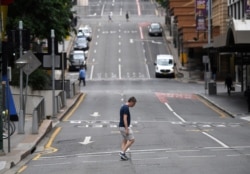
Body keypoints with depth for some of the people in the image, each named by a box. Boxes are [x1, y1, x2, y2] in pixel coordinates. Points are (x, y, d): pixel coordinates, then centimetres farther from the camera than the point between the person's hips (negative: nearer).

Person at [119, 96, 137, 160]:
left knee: (125, 140, 14)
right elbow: (125, 119, -24)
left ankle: (123, 155, 11)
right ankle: (122, 152, -7)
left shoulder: (123, 107, 13)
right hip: (124, 126, -10)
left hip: (121, 126, 10)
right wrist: (126, 129, -25)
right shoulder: (126, 108, -19)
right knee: (131, 140, -5)